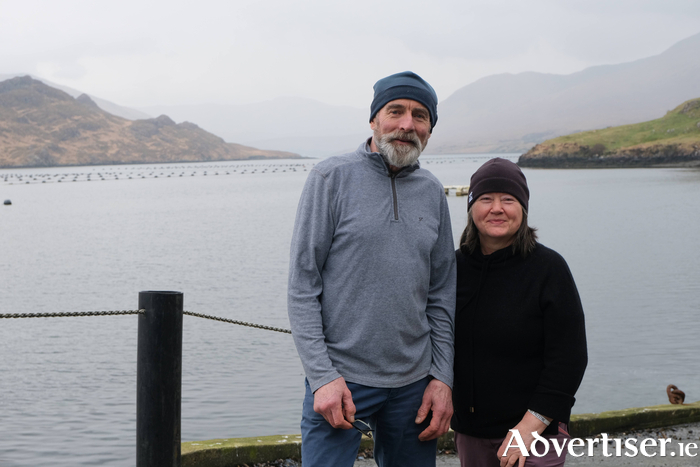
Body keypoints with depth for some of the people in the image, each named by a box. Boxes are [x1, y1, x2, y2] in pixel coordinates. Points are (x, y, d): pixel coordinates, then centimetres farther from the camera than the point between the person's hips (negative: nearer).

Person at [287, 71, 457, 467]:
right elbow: (302, 288, -8)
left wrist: (443, 377, 4)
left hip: (414, 384, 4)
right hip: (341, 380, -4)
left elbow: (442, 296, 11)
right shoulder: (333, 177, -5)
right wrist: (322, 376, -13)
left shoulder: (433, 192, 8)